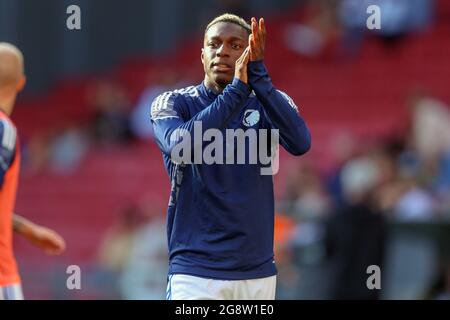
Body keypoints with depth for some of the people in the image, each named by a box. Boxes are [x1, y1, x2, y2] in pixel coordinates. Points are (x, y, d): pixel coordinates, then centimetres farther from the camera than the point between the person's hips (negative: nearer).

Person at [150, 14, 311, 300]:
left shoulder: (268, 103, 7)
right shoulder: (173, 104, 1)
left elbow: (300, 143, -14)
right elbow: (181, 147, -21)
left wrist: (258, 75, -21)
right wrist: (237, 89, -22)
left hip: (259, 274, 3)